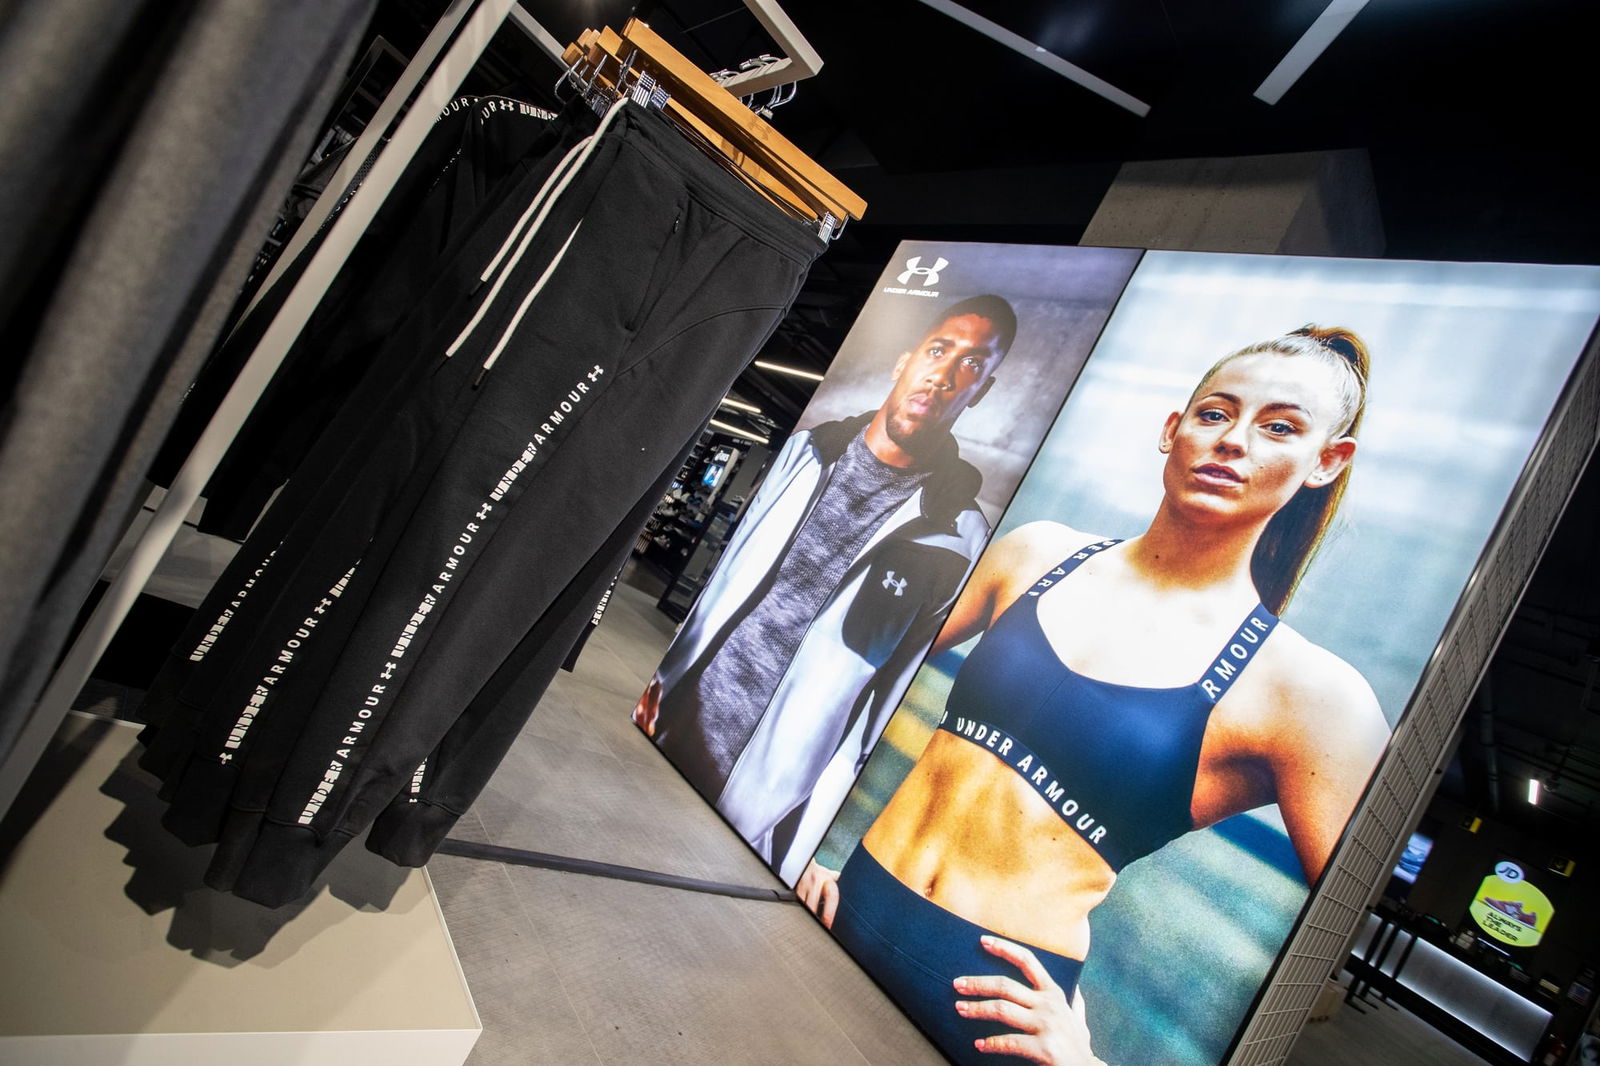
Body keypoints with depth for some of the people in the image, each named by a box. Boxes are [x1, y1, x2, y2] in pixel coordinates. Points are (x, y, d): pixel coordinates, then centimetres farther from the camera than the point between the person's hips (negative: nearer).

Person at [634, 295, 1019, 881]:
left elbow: (886, 700, -11)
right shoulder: (810, 449, 0)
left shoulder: (958, 533, -14)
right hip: (683, 716, 5)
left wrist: (808, 840, -10)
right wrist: (667, 674, 14)